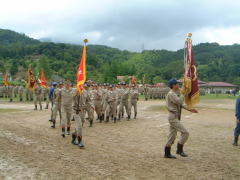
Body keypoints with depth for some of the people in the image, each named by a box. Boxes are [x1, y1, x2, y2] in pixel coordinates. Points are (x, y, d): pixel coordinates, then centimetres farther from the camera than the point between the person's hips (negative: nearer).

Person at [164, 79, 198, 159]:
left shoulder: (175, 94, 17)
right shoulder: (171, 94, -14)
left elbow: (181, 104, 20)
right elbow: (179, 101, -25)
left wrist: (189, 109, 11)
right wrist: (182, 94, -10)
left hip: (175, 117, 10)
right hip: (173, 117, -10)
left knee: (172, 135, 12)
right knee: (185, 132, -11)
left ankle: (167, 153, 19)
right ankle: (179, 149, 0)